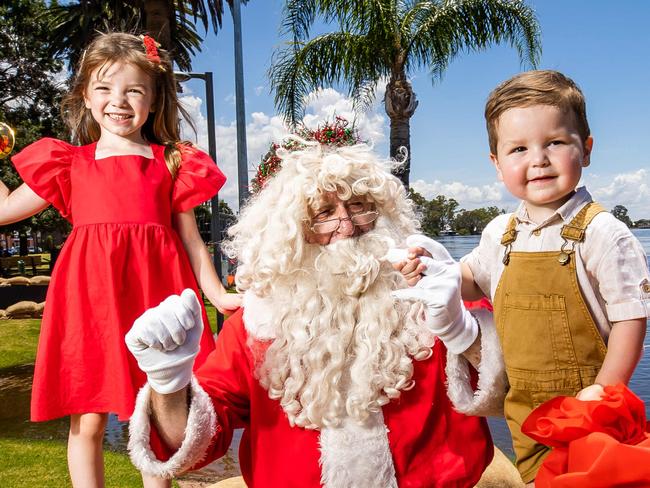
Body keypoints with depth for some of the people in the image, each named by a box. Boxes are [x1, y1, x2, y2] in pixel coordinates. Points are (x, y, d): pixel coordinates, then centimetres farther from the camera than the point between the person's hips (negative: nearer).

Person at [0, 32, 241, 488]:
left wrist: (219, 295, 5)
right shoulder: (69, 163, 13)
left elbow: (190, 239, 11)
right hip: (89, 293, 1)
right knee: (87, 420, 4)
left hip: (154, 291, 0)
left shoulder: (172, 163, 10)